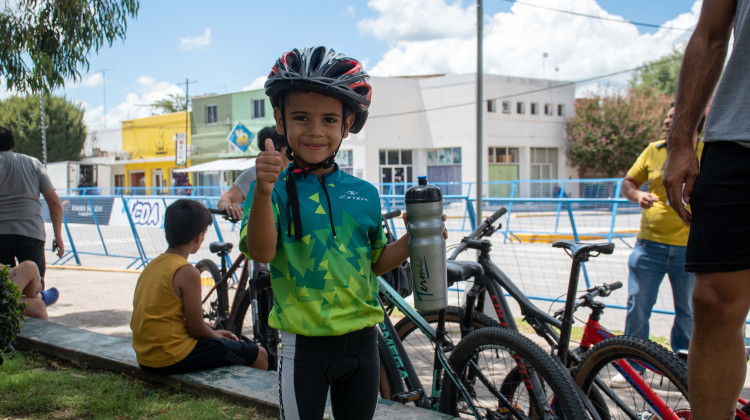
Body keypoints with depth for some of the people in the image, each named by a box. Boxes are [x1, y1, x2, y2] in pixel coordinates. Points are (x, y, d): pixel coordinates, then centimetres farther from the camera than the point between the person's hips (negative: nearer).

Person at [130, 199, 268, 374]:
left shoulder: (153, 264, 9)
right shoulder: (187, 272, -17)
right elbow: (197, 329, -13)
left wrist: (214, 333, 15)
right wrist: (219, 337, 7)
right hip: (172, 358, -9)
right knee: (259, 355, -1)